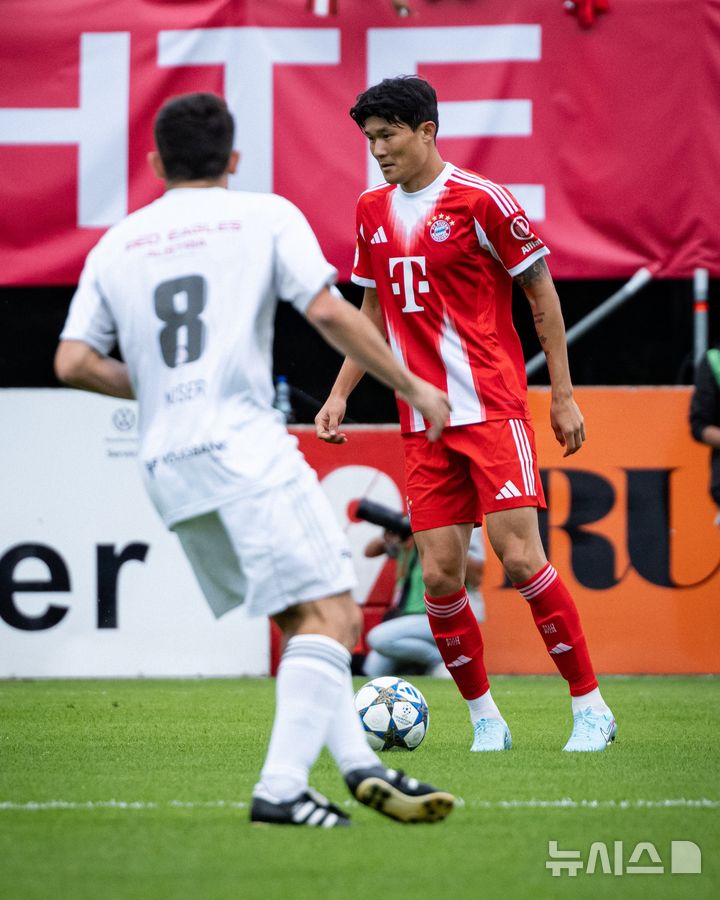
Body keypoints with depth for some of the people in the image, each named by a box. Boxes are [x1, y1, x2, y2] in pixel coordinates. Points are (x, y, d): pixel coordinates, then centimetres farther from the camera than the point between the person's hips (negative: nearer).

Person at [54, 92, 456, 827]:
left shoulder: (115, 246, 16)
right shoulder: (265, 216, 5)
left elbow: (73, 362, 9)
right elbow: (327, 311, -6)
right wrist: (411, 386, 4)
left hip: (167, 467, 6)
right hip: (245, 446, -6)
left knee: (304, 620, 13)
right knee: (328, 614, -9)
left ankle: (356, 761, 2)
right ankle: (281, 787, -21)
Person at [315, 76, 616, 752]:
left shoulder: (480, 200, -7)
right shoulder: (372, 211, 11)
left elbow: (541, 291, -1)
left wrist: (563, 396, -2)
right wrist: (340, 393, 16)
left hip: (492, 409, -5)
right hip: (423, 420, 5)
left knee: (520, 557, -13)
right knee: (440, 575, -2)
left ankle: (590, 708, -2)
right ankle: (485, 720, 11)